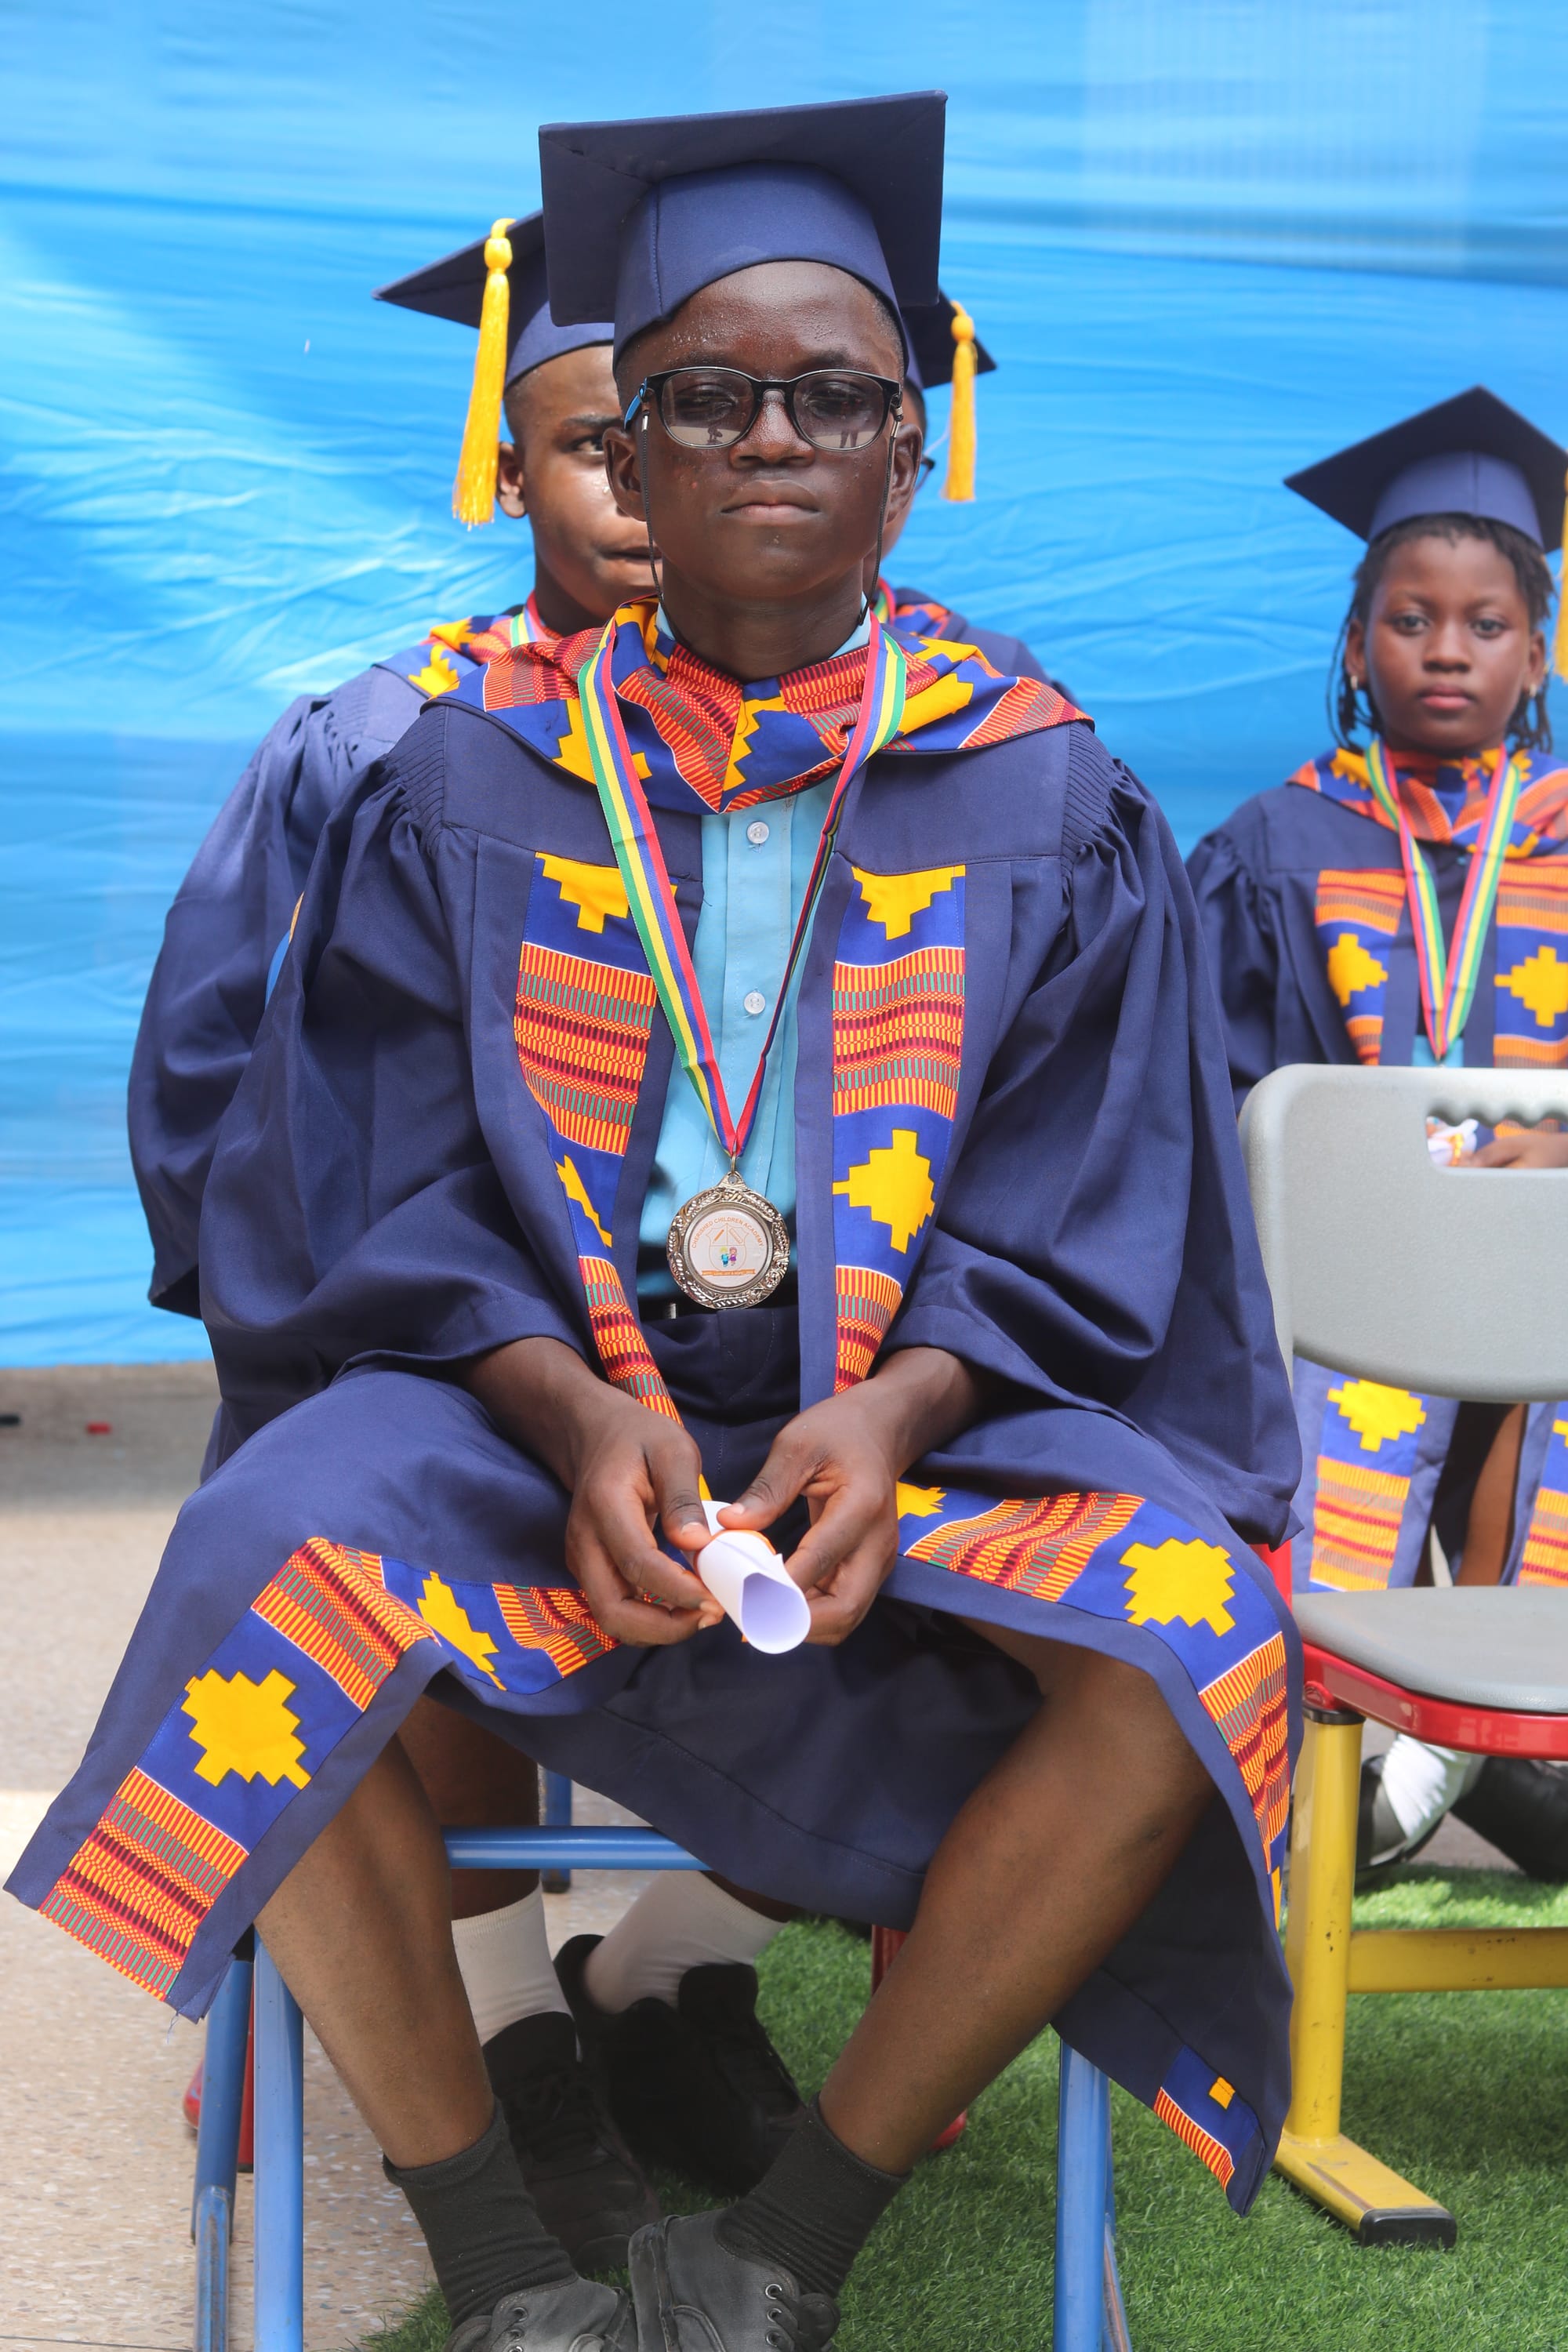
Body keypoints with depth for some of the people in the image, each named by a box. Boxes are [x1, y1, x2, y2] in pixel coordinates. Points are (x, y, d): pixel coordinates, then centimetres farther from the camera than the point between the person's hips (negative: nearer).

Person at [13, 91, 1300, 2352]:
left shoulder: (1047, 802, 6)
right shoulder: (475, 779, 6)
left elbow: (1081, 1212, 2)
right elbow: (394, 1183, 1)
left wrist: (897, 1405, -18)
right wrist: (576, 1411, -18)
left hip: (934, 1418, 1)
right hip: (522, 1395, 0)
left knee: (1190, 1631, -29)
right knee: (268, 1568, -31)